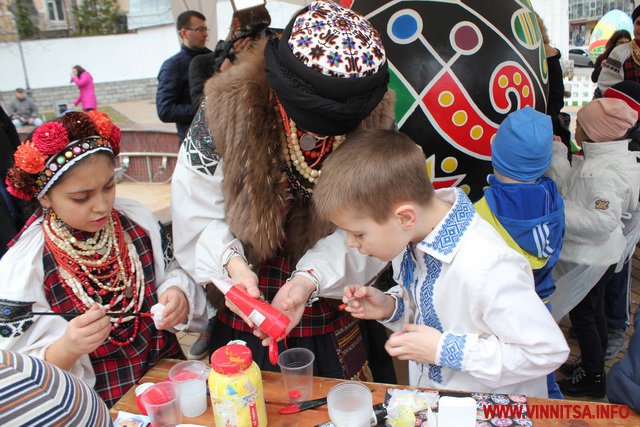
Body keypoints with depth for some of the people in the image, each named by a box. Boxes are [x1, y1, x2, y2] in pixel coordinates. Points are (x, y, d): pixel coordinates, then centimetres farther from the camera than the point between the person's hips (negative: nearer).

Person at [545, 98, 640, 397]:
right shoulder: (600, 159, 3)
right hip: (593, 253, 10)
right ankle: (594, 368, 41)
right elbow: (567, 187, 7)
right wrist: (557, 153, 4)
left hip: (590, 258, -10)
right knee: (593, 311, 22)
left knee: (582, 314, 7)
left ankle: (592, 377, 25)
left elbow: (603, 221, -30)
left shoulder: (604, 171, -27)